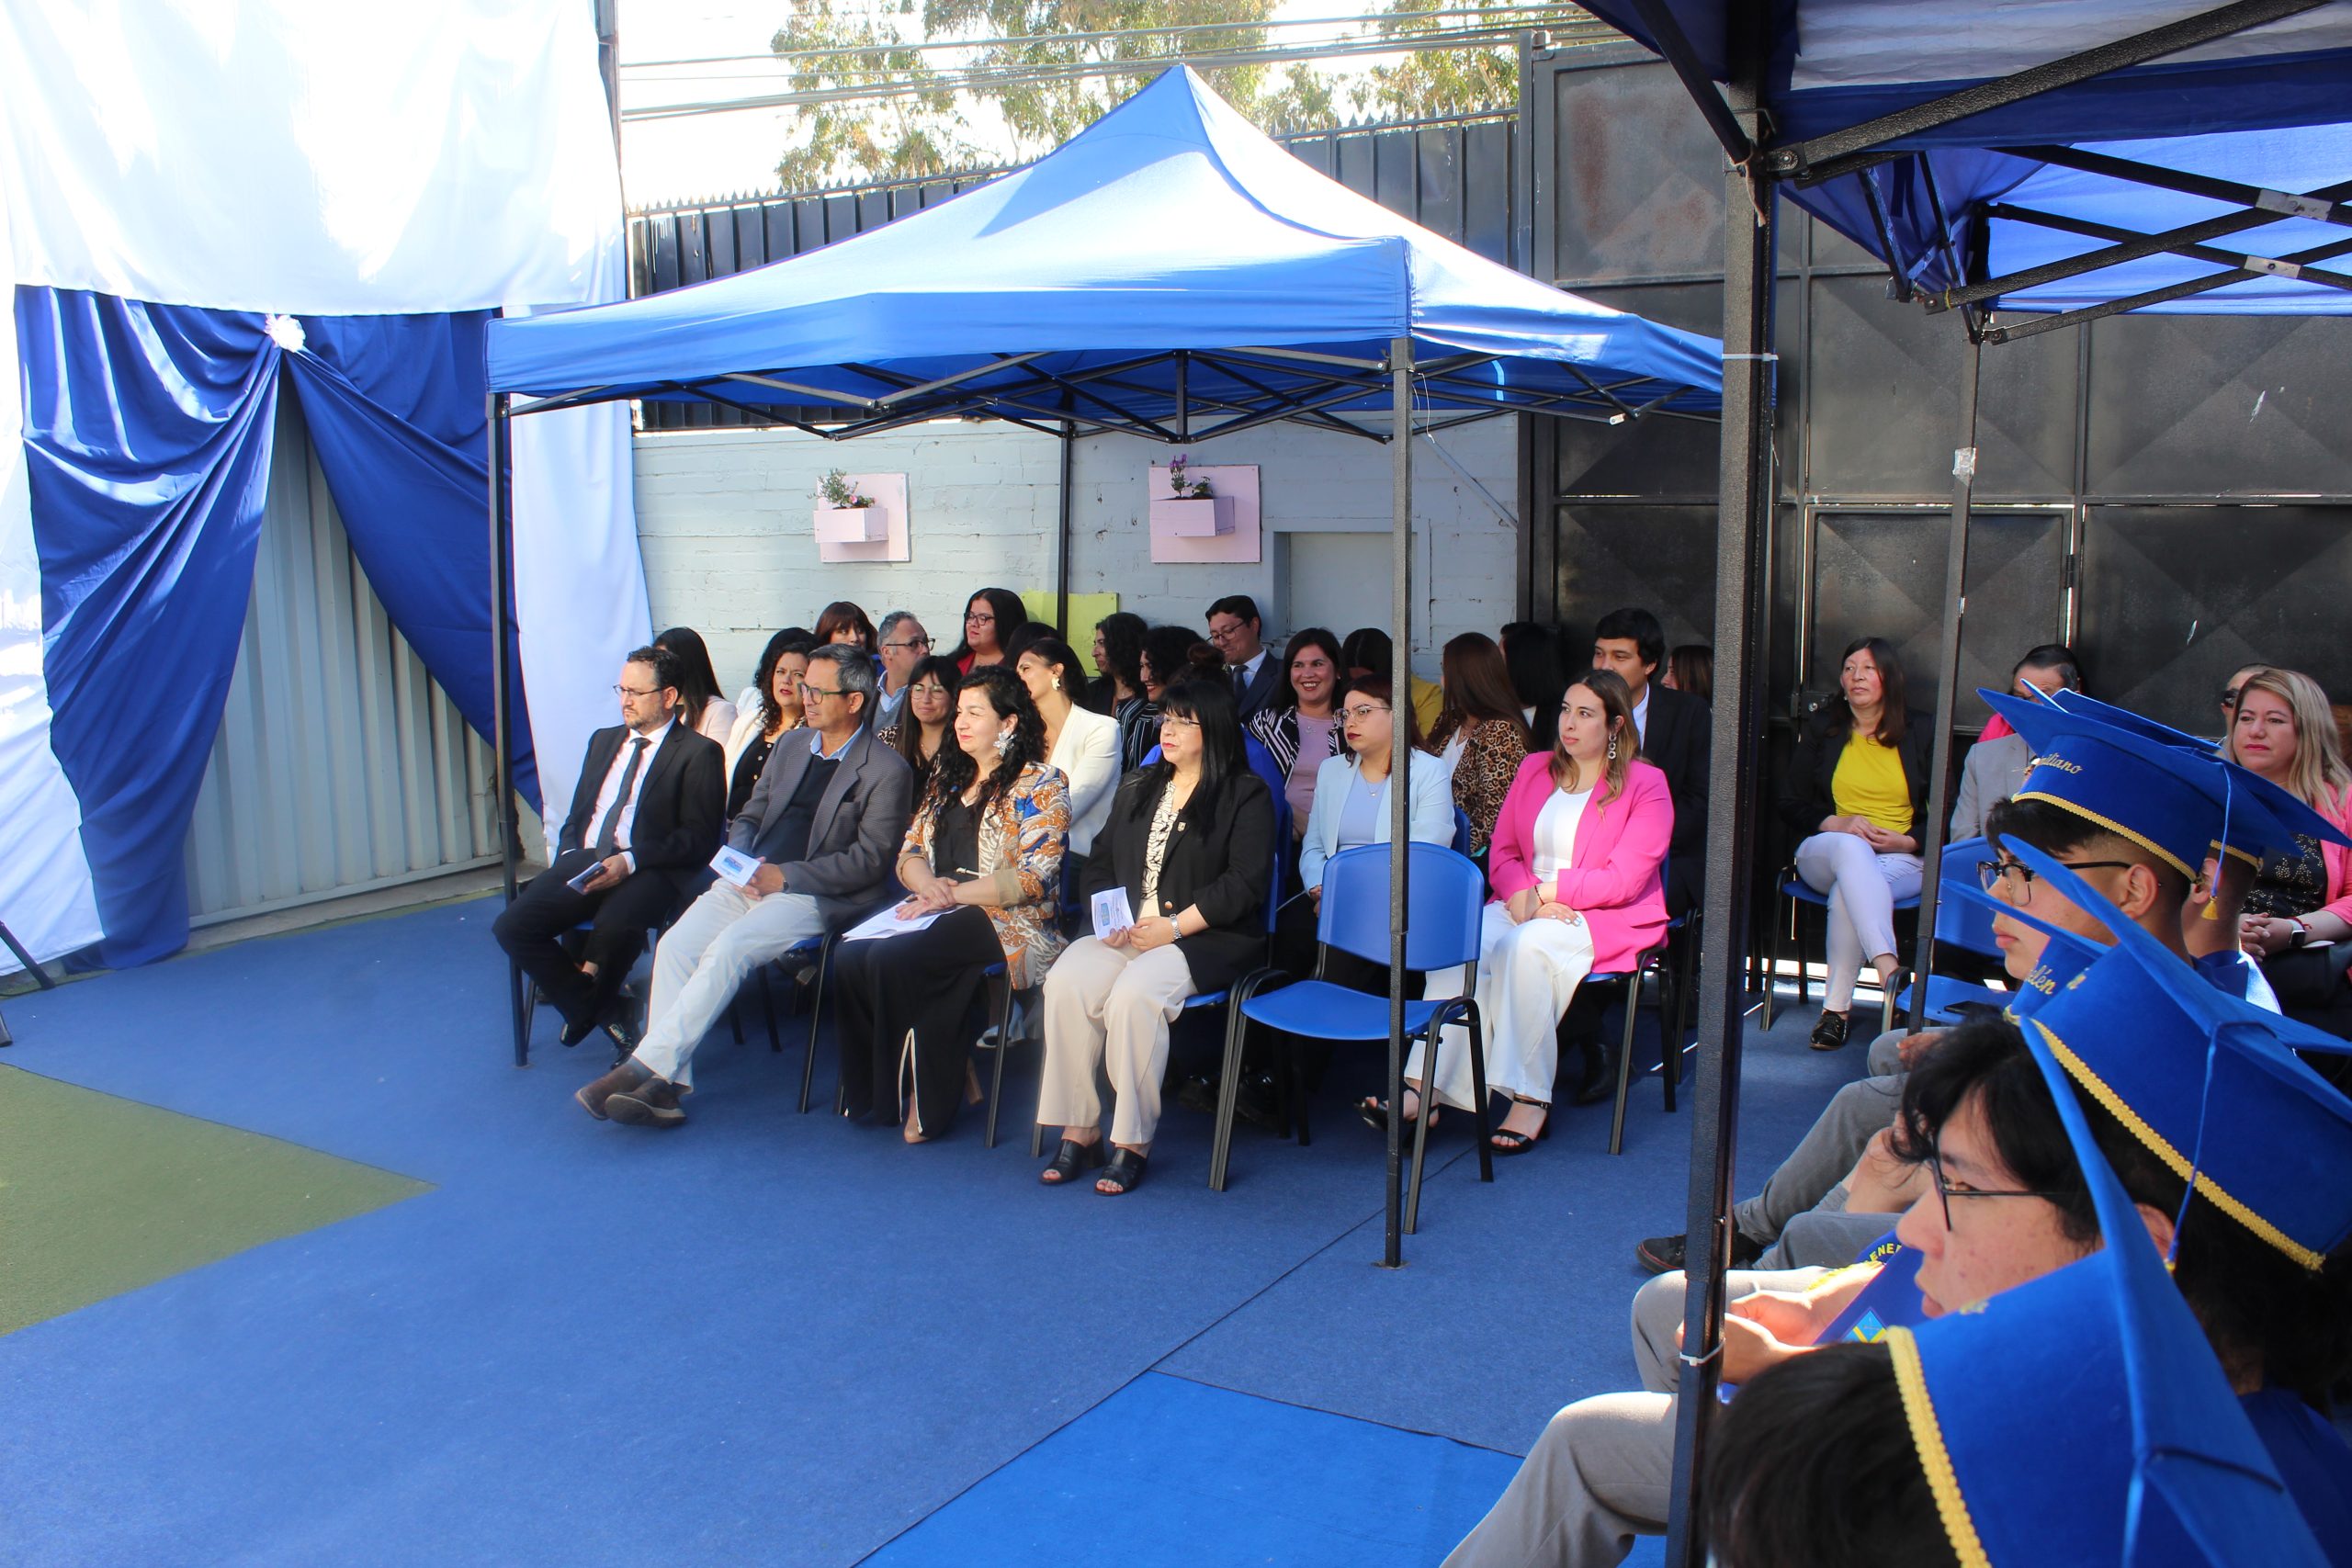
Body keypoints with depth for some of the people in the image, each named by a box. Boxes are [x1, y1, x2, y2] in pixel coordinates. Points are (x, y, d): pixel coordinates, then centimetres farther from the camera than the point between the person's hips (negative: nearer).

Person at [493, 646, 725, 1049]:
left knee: (614, 927, -36)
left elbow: (699, 838, -7)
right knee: (511, 926, -16)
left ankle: (587, 1002, -1)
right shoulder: (604, 741, 23)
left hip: (649, 869, -6)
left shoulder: (699, 753, 0)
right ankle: (600, 1010, 2)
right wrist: (569, 857, 1)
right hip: (584, 861, 7)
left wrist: (630, 861, -18)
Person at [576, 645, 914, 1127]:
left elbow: (869, 860, -10)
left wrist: (783, 876, -15)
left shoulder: (888, 772, -4)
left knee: (729, 949, -29)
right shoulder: (792, 748, 19)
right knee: (675, 945, -18)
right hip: (749, 879, 7)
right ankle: (666, 1083, -18)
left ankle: (645, 1066, -26)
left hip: (813, 895, -6)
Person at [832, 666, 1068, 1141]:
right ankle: (877, 1087, -6)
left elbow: (1030, 879, -12)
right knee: (850, 956, -22)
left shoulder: (1040, 787, -2)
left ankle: (926, 1094, -12)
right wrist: (929, 883, -7)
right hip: (936, 910, 7)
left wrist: (952, 893, -16)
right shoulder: (948, 776, 21)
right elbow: (910, 852, 17)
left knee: (892, 958, -30)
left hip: (1005, 921, -7)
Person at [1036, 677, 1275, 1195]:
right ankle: (1078, 1130, -17)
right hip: (1124, 930, 6)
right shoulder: (1137, 788, 21)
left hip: (1207, 939, -5)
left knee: (1134, 993, -34)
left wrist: (1173, 927, -16)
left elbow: (1243, 884, -10)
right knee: (1066, 981, -24)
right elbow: (1100, 864, 19)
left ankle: (1132, 1142, -22)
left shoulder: (1245, 796, 0)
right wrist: (1109, 917, -2)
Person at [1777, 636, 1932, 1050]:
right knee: (1852, 849, -40)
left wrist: (1907, 841, -10)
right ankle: (1888, 970, -59)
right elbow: (1791, 805, 11)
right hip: (1825, 852, 1)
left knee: (1848, 890, -37)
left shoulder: (1922, 732, 11)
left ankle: (1836, 1006, -38)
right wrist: (1836, 823, -8)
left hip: (1904, 859, 0)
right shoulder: (1822, 728, 14)